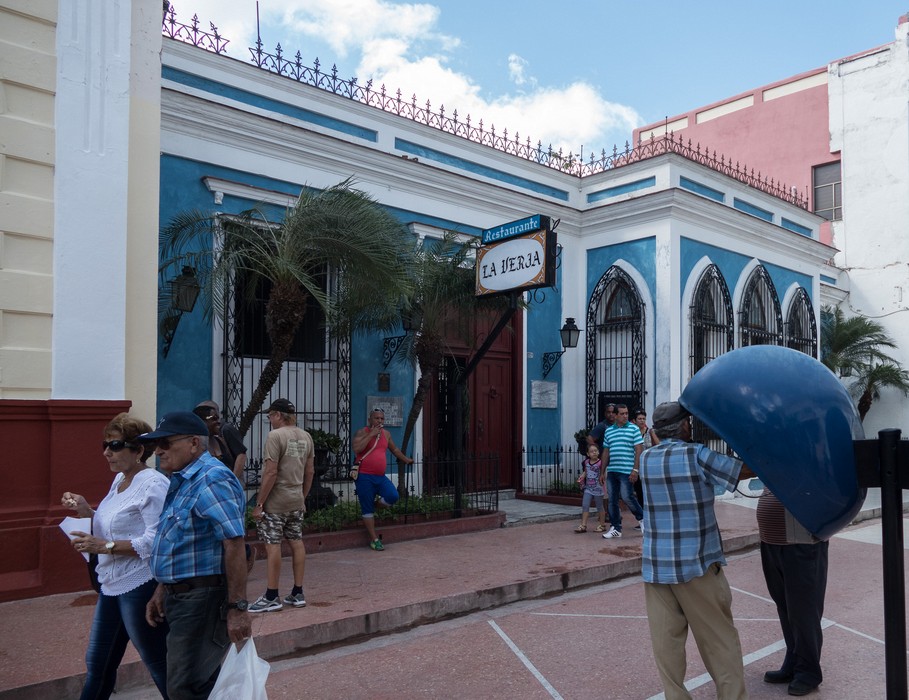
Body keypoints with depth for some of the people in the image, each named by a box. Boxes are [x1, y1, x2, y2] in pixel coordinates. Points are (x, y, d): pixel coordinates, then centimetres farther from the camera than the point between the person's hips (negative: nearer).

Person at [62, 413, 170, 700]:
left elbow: (155, 541, -25)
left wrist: (105, 546, -24)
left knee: (159, 665, 4)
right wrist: (88, 512, 4)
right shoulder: (120, 479, 10)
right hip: (112, 585, 9)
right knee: (97, 663, 20)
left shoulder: (153, 484, -18)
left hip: (139, 586, -9)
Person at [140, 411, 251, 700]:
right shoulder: (183, 481, 14)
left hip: (203, 598, -10)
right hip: (182, 597, 10)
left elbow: (234, 545, -25)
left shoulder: (212, 480, -19)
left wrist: (237, 608, -26)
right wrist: (162, 591, 20)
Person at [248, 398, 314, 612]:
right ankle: (298, 593, 17)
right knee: (297, 542, 11)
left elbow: (270, 473, -18)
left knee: (272, 545, -2)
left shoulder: (275, 436, -13)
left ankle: (271, 597, 3)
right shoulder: (305, 437, 9)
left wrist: (259, 503, -13)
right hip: (297, 500, 7)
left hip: (275, 502, -7)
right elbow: (310, 472, 12)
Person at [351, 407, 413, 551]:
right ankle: (374, 539, 10)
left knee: (393, 496, -16)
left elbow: (394, 449, 30)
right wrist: (371, 434, -18)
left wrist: (406, 460, 38)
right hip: (364, 476, -5)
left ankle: (376, 504, 15)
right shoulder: (362, 432, -5)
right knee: (367, 509, 0)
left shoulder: (386, 434, 13)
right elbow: (356, 449, -22)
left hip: (380, 476, 5)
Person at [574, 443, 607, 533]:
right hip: (588, 488, 5)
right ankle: (583, 525, 2)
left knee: (600, 507, 8)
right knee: (585, 506, -1)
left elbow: (604, 475, -9)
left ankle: (602, 525, 22)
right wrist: (581, 478, 3)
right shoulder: (586, 462, 4)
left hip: (598, 489, -5)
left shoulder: (600, 463, -13)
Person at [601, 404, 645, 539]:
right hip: (612, 471, 5)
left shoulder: (634, 429, 0)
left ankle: (642, 518, 19)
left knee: (627, 497, -7)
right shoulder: (609, 431, 13)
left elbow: (638, 450, -5)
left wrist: (635, 470, -13)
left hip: (627, 471, -5)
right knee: (612, 500, 5)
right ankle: (615, 528, 14)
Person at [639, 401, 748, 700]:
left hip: (655, 564, 4)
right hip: (696, 563, -4)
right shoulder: (697, 455, -9)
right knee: (718, 638, 10)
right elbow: (747, 469, -8)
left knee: (666, 639, 8)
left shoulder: (645, 459, 5)